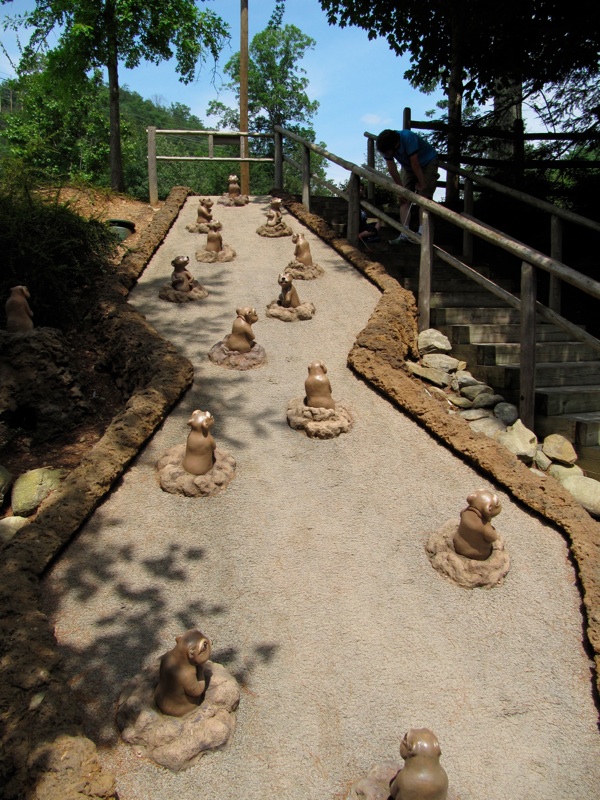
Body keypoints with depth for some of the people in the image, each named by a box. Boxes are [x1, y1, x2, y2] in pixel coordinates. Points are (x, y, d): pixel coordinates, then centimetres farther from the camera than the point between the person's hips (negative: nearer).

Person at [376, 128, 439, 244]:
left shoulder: (408, 138, -37)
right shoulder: (386, 146, -20)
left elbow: (415, 164, -30)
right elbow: (392, 170, -12)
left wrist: (422, 184, -23)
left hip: (428, 162, -6)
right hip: (408, 166, 6)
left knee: (424, 197, -15)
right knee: (404, 198, -5)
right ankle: (404, 234, -9)